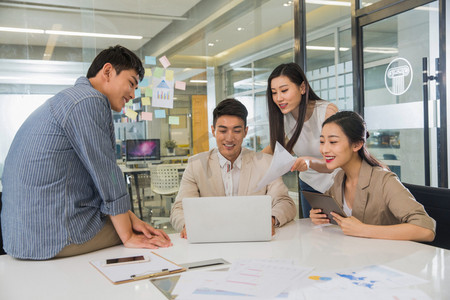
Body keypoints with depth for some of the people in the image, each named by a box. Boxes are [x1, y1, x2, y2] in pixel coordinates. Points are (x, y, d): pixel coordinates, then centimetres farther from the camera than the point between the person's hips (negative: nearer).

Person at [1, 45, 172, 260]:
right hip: (55, 235, -10)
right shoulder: (89, 101, -14)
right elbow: (107, 176, -15)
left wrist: (130, 217, 10)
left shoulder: (67, 100, 19)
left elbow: (98, 175, 17)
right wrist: (128, 237, -6)